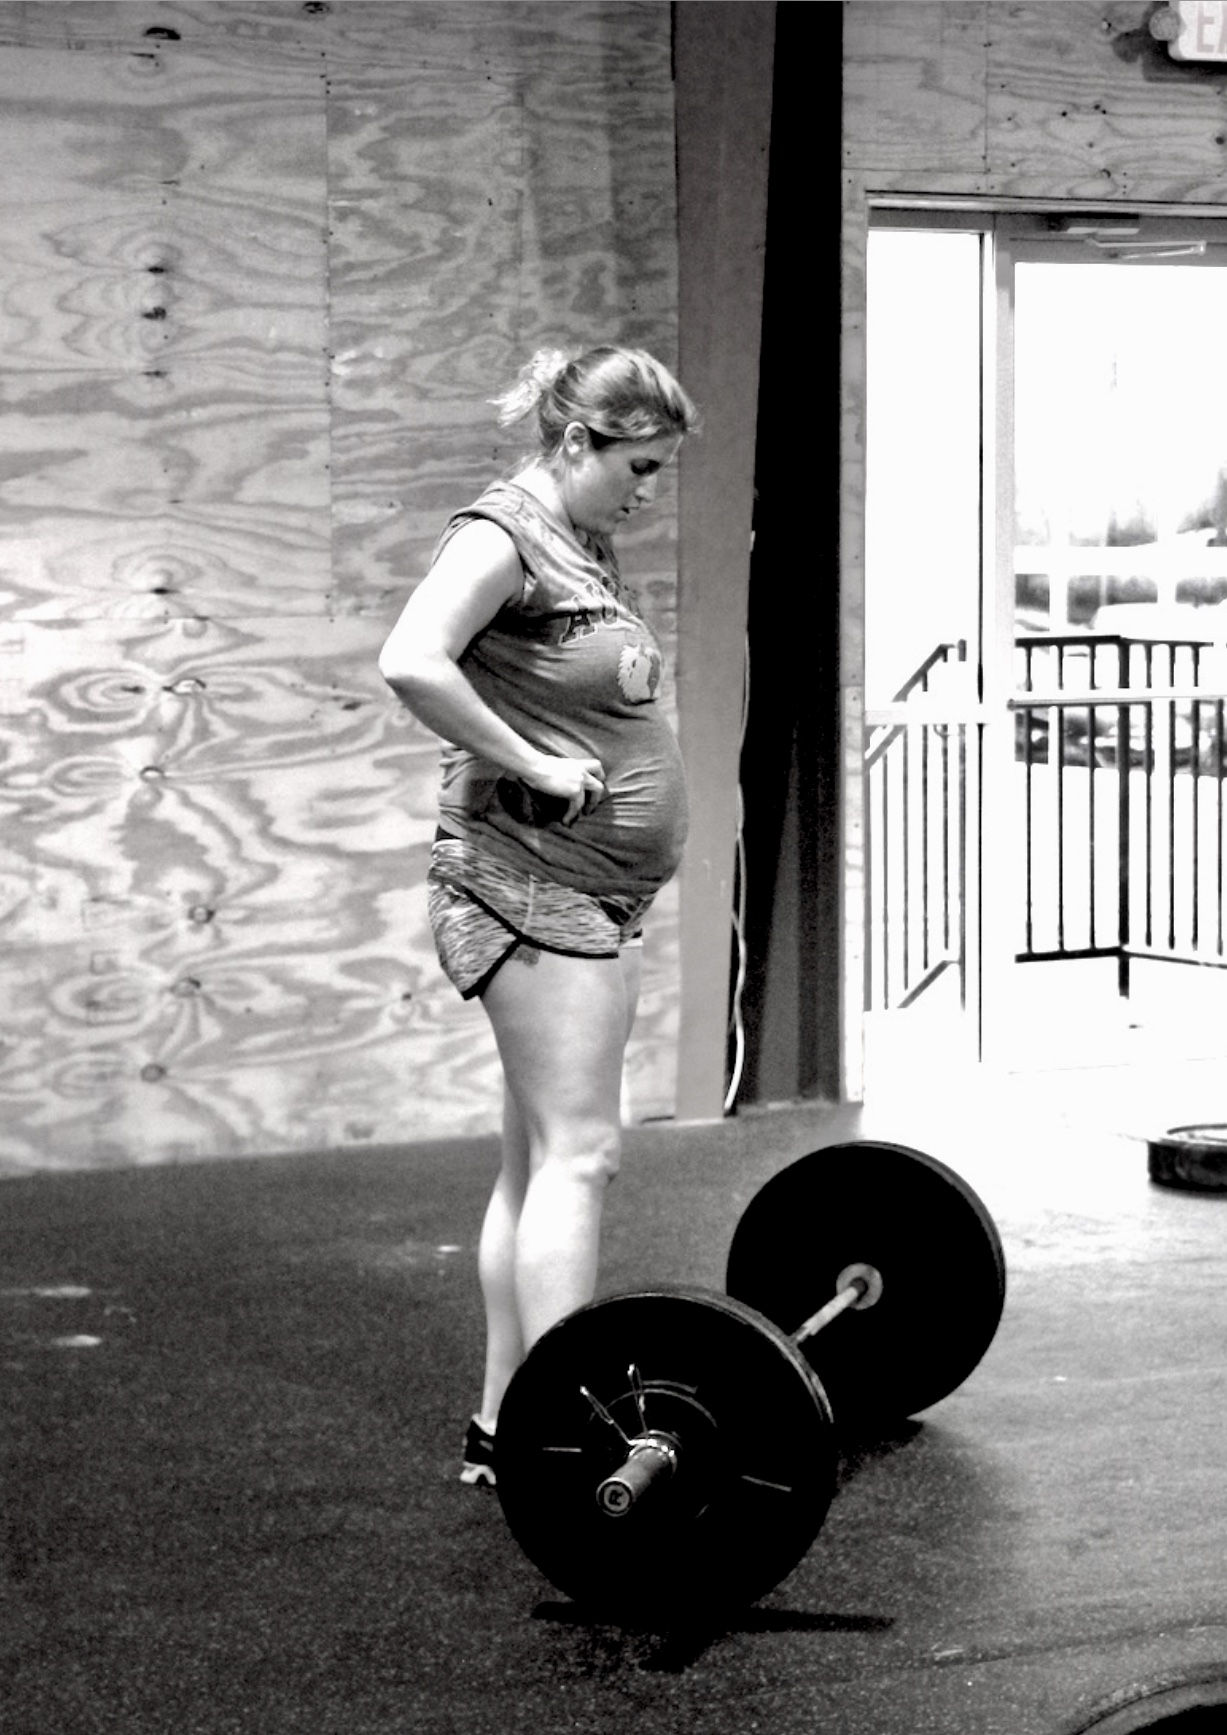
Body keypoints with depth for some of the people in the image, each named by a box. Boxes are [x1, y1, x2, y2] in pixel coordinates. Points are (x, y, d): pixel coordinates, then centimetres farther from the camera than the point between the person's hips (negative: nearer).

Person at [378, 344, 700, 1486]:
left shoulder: (584, 548, 16)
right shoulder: (502, 534, -12)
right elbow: (412, 663, -28)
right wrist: (534, 767, -21)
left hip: (597, 892, 10)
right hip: (531, 885, -10)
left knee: (541, 1156, 10)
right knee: (576, 1151, -13)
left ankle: (503, 1424, 16)